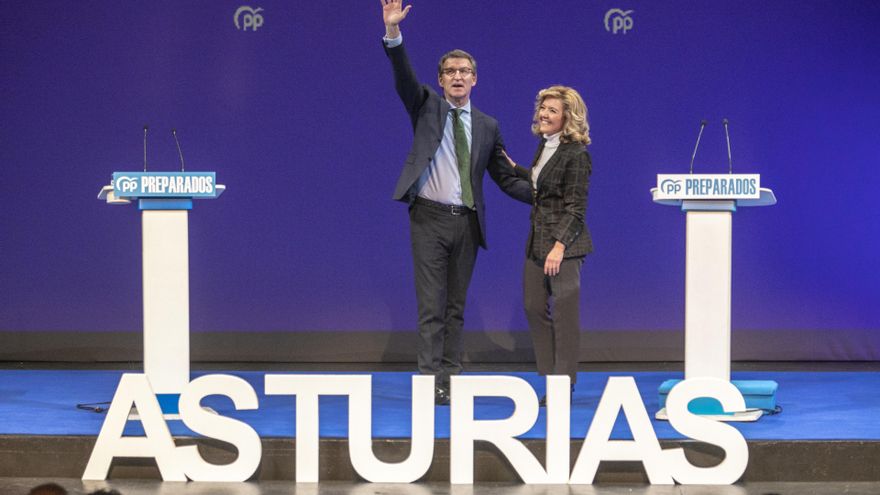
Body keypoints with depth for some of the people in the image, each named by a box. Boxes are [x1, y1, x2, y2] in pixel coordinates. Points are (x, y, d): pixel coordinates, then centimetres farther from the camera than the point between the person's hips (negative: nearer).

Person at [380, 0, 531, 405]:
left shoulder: (487, 126, 12)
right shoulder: (427, 106, 6)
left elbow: (506, 178, 15)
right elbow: (403, 77, -11)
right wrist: (393, 33, -26)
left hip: (466, 222, 3)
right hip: (430, 219, -3)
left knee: (456, 307, 8)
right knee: (431, 305, -7)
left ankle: (451, 379, 12)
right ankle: (431, 381, -9)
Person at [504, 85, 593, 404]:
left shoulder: (576, 153, -14)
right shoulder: (544, 145, 10)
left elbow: (576, 208, -16)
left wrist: (559, 246, -22)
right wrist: (511, 166, 25)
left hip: (565, 242, -9)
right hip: (538, 240, 9)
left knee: (564, 312, -3)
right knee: (534, 306, 10)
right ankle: (552, 376, 19)